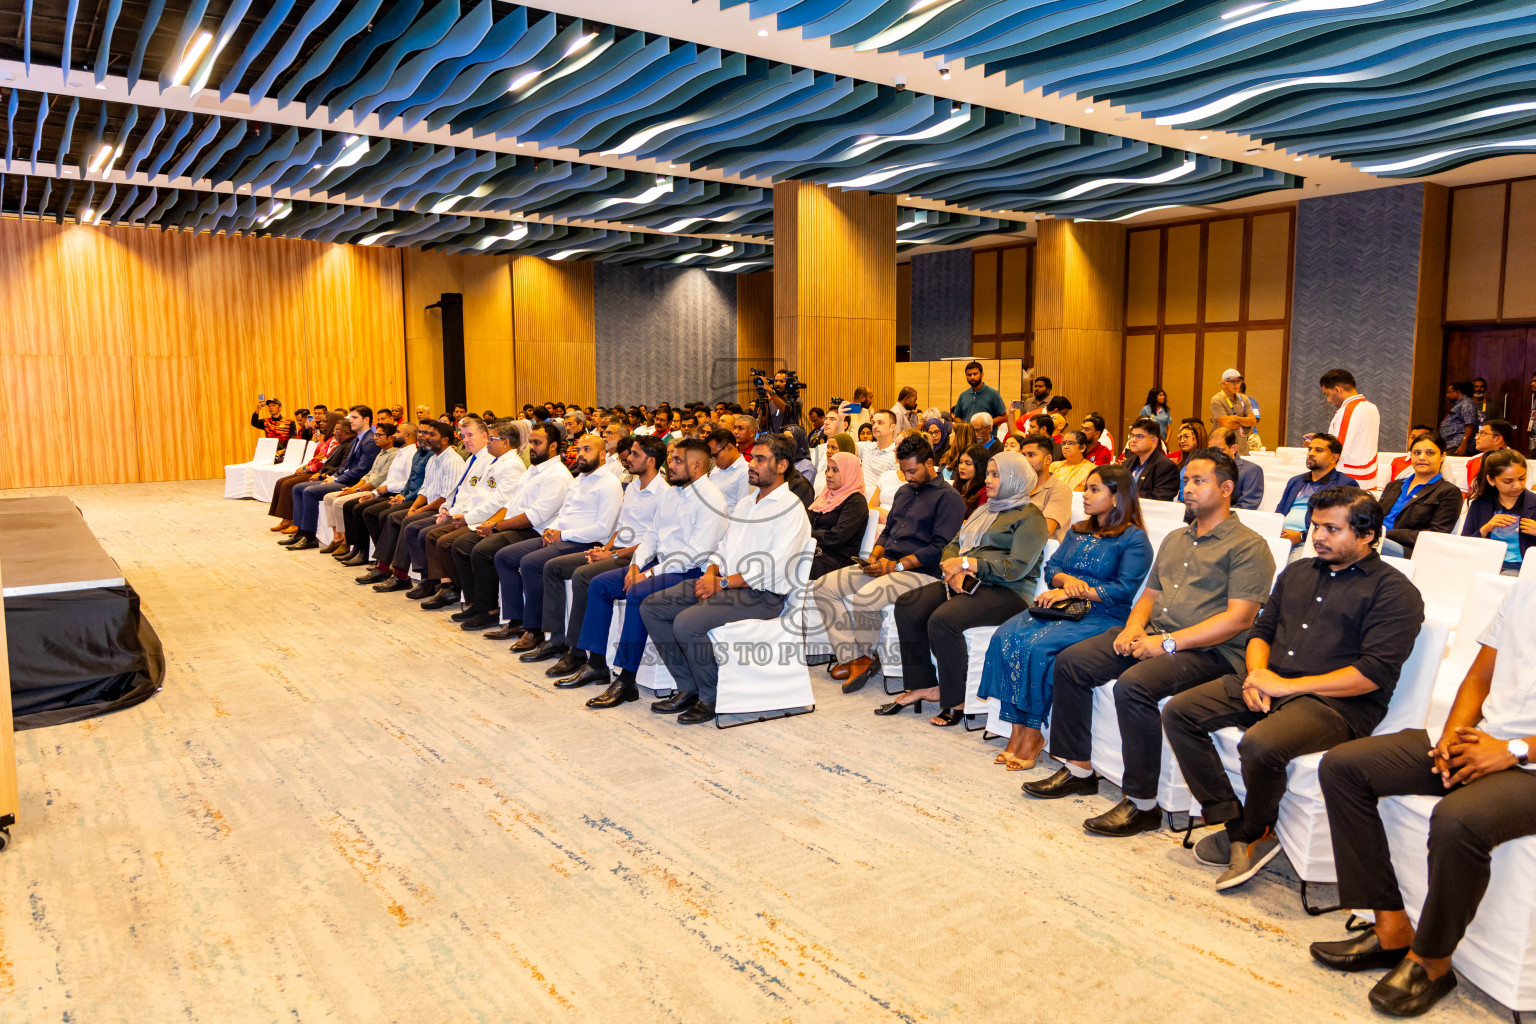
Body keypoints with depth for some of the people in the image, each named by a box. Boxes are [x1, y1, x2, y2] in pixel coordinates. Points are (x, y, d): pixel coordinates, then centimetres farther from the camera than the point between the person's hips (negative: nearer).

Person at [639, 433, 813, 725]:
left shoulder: (791, 509, -8)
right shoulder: (745, 502, 20)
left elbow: (775, 568, -17)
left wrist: (723, 582, -16)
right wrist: (711, 574, 0)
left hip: (761, 595, -9)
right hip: (724, 584, 9)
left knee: (687, 622, -29)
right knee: (651, 607, -2)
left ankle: (711, 698, -7)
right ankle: (688, 688, 2)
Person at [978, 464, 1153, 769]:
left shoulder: (1134, 538, -1)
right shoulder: (1078, 531, 22)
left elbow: (1125, 588, -12)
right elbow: (1051, 567, 16)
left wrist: (1074, 592, -17)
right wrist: (1066, 580, -8)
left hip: (1102, 616, -7)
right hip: (1062, 607, 7)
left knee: (1036, 645, -31)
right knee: (1005, 637, -21)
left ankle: (1032, 733, -17)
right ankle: (1017, 730, -20)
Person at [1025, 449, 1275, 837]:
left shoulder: (1248, 546, -5)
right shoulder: (1175, 540, 21)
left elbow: (1238, 618, -15)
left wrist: (1169, 642, -20)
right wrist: (1133, 627, 1)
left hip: (1209, 650, -8)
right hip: (1155, 635, 8)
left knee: (1133, 685, -34)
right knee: (1070, 662, -5)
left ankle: (1142, 804, -21)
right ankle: (1078, 769, 5)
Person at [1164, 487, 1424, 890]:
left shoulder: (1394, 591, -3)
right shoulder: (1297, 572, 20)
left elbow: (1375, 673, -13)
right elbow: (1262, 630, 23)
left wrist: (1290, 686, -16)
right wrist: (1256, 674, -1)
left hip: (1338, 702, -7)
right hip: (1268, 681, 7)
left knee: (1259, 745, -35)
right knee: (1178, 712, -11)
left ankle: (1255, 832, -4)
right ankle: (1234, 825, -7)